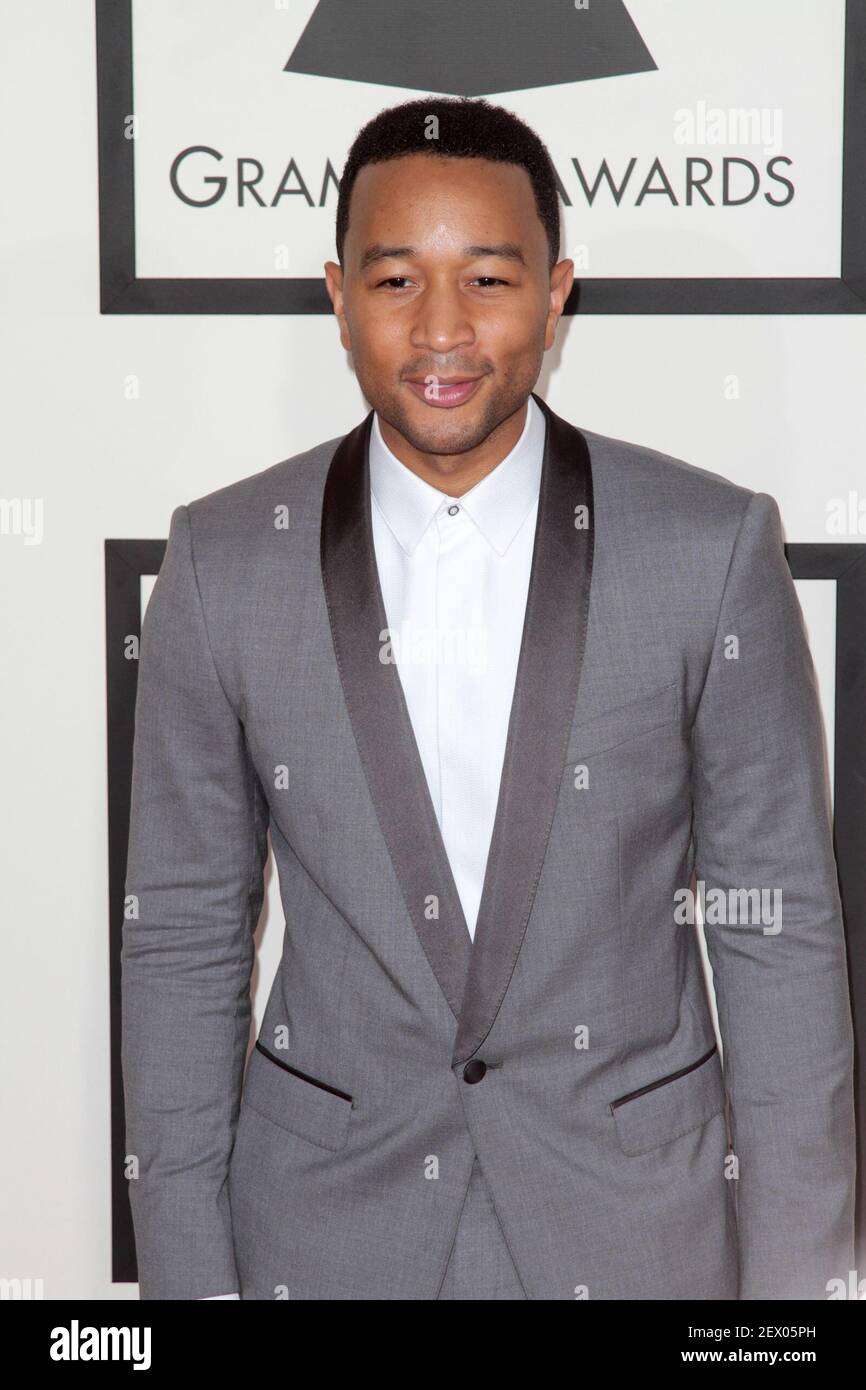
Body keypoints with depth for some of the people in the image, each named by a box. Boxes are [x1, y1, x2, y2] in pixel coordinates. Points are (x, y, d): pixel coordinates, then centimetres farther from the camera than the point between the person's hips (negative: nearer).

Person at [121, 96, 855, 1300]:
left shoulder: (714, 547, -9)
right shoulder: (223, 562, -6)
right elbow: (182, 939, -1)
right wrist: (188, 1270, -2)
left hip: (638, 1220, 0)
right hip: (326, 1219, 1)